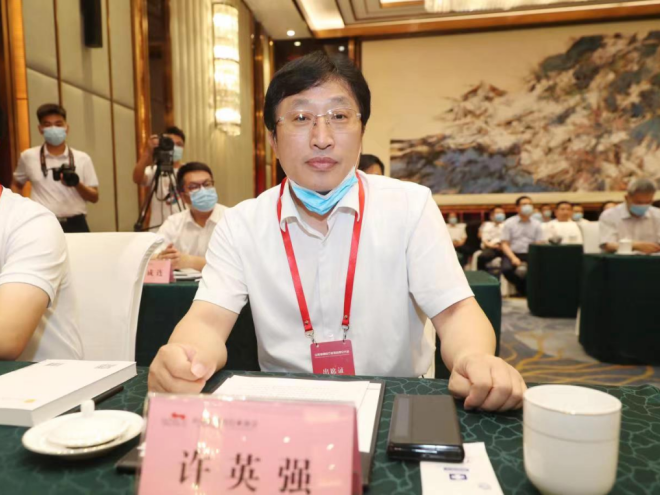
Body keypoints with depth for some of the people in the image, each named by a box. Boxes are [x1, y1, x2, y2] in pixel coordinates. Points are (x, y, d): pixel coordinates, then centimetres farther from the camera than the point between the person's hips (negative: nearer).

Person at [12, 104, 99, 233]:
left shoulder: (82, 158, 4)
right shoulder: (28, 156, 7)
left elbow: (94, 197, 4)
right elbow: (17, 185, 23)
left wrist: (77, 184, -14)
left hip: (75, 224, 0)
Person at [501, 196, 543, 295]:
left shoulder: (536, 224, 10)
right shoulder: (509, 223, 4)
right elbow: (505, 244, -1)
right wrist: (513, 258, -18)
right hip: (513, 254, -1)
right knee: (507, 269, -33)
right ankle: (521, 286, 0)